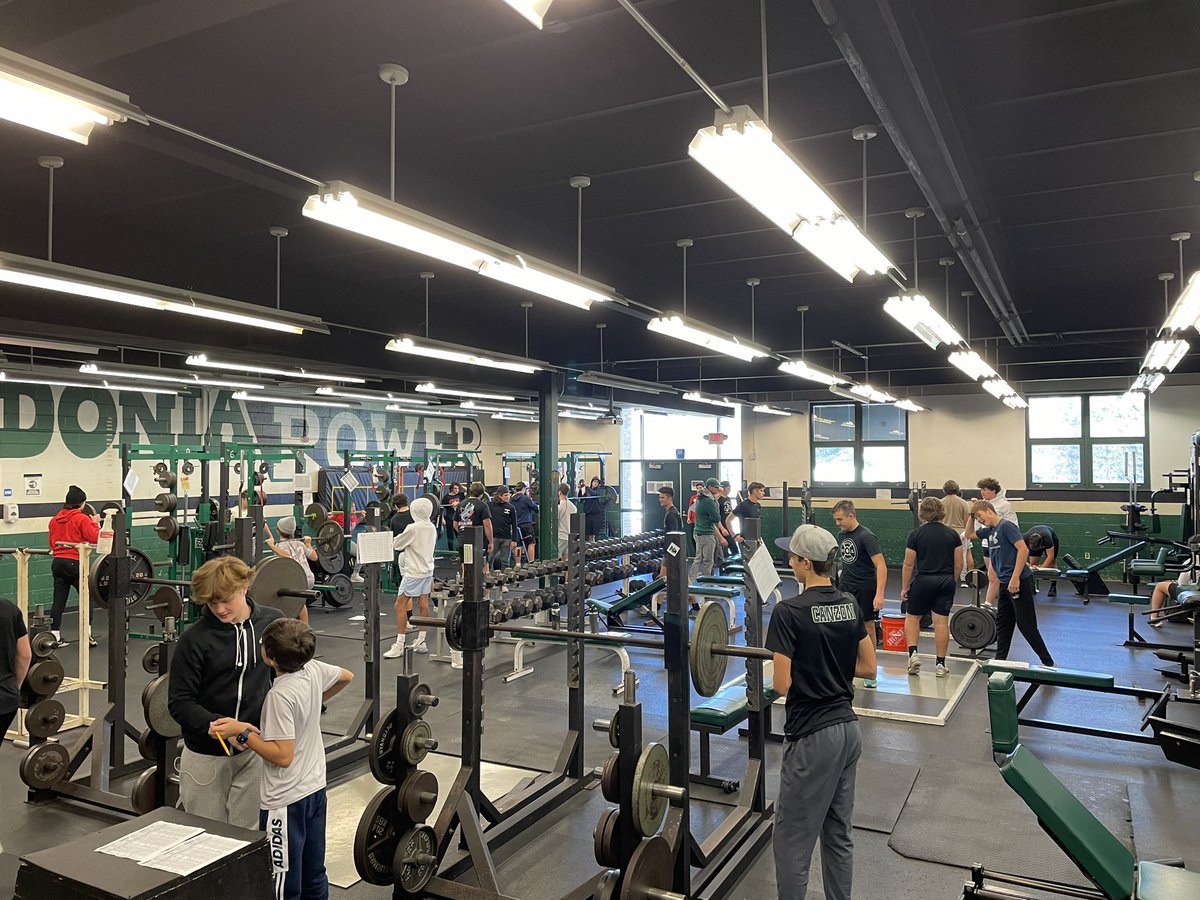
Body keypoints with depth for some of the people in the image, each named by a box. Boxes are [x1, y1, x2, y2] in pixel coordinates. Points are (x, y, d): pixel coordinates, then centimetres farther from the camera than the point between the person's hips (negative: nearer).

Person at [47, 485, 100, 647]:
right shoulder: (82, 519, -9)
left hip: (58, 562, 6)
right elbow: (95, 538, -15)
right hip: (75, 562, -6)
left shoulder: (55, 519, 10)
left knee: (59, 600, 8)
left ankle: (55, 635, 7)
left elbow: (51, 542, 16)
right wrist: (95, 523, -1)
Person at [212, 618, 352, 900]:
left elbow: (283, 756, -24)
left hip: (286, 801, -8)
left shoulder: (281, 695, -25)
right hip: (315, 789, 8)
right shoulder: (314, 669, -5)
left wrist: (242, 732, -22)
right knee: (314, 876, 20)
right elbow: (346, 676, 17)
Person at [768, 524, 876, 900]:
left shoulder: (789, 612, -17)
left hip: (813, 736, -8)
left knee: (793, 838, 5)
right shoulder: (851, 605, 4)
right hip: (848, 728, 8)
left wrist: (799, 664, 3)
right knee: (838, 832, 19)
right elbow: (868, 668, 11)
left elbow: (782, 684, -17)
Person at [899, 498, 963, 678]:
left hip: (923, 581, -2)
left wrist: (905, 587, 4)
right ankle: (941, 664, 8)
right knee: (941, 622, 5)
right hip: (946, 582, 2)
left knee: (912, 617, 13)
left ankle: (913, 653, -3)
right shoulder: (952, 534, 3)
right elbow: (958, 564, 5)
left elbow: (909, 564, -5)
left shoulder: (916, 535, -6)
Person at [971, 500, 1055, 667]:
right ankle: (1000, 659, 21)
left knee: (1026, 624, -5)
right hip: (1005, 584, 9)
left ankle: (1048, 662, 4)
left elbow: (1023, 549, -20)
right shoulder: (989, 531, 13)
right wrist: (971, 514, 16)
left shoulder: (1006, 526, -12)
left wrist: (1015, 578, -22)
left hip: (1019, 582, -9)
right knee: (1002, 623, 13)